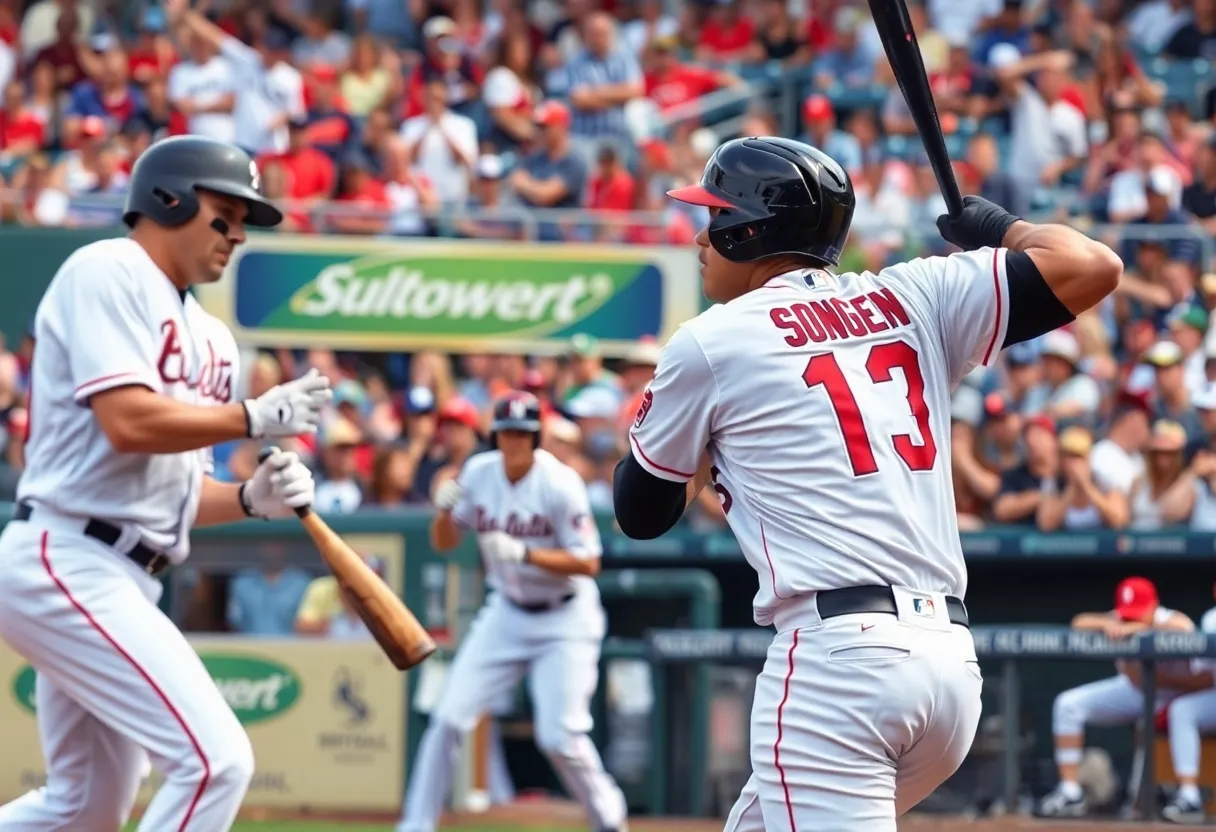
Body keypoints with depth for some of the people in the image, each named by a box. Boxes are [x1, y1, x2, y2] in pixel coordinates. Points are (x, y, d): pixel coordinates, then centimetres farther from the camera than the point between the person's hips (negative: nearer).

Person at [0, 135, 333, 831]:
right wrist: (257, 417, -11)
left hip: (123, 584, 10)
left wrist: (254, 499, 1)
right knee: (216, 759, -18)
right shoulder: (106, 273, -7)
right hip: (69, 565, -10)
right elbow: (129, 423, -20)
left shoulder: (210, 337, 18)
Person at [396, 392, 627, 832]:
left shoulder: (559, 483, -20)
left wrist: (526, 553, -33)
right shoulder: (478, 473, -5)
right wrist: (445, 508, -19)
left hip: (564, 620, -5)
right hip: (506, 614, 5)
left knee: (558, 737, -12)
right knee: (448, 717, -2)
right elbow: (443, 543, 2)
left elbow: (588, 563, -21)